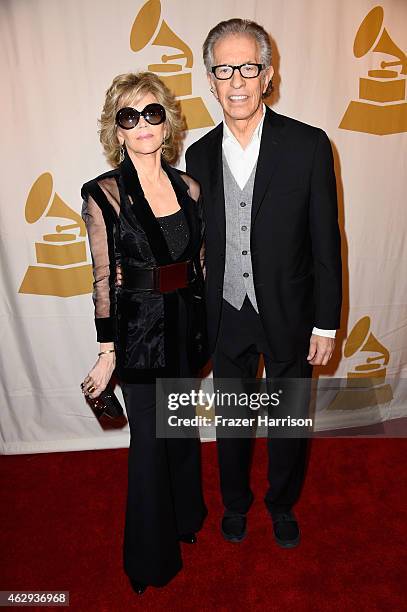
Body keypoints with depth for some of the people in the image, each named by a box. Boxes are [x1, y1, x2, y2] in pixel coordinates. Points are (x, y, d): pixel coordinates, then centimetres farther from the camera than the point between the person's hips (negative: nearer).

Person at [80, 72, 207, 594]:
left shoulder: (188, 187, 2)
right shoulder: (103, 194, -11)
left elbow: (200, 261, 8)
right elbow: (105, 280, -11)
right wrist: (107, 354, -9)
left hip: (185, 324, 5)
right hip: (139, 331, -4)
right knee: (150, 438, 9)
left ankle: (185, 516, 51)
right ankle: (150, 557, 37)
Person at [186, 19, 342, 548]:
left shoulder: (308, 145, -9)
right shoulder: (199, 155, 0)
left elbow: (326, 242, -7)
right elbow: (200, 245, 4)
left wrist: (326, 324, -7)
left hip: (289, 317, -1)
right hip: (226, 318, 2)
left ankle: (283, 504, 47)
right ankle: (236, 503, 47)